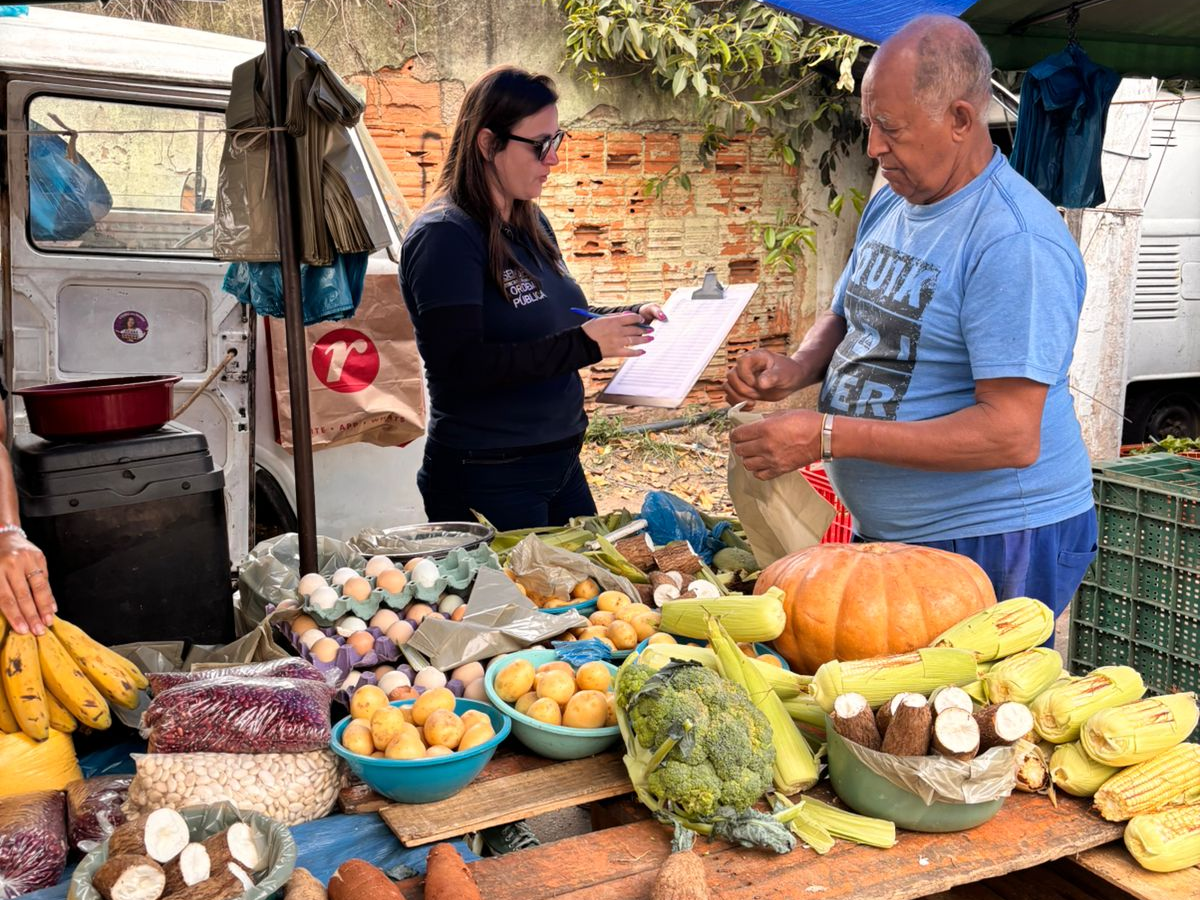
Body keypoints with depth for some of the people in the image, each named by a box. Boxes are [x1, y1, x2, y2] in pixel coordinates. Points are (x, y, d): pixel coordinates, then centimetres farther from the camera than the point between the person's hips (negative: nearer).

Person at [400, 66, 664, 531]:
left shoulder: (532, 224, 9)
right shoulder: (444, 236, -17)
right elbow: (460, 365, -25)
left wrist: (627, 321, 4)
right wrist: (583, 344, -26)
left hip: (561, 460, 9)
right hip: (487, 478, -9)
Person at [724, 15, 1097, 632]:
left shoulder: (1014, 241, -23)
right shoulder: (889, 204, 6)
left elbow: (1012, 436, -28)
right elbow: (845, 318, 20)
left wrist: (828, 436, -29)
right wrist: (796, 368, -5)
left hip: (994, 543, -8)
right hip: (886, 534, 9)